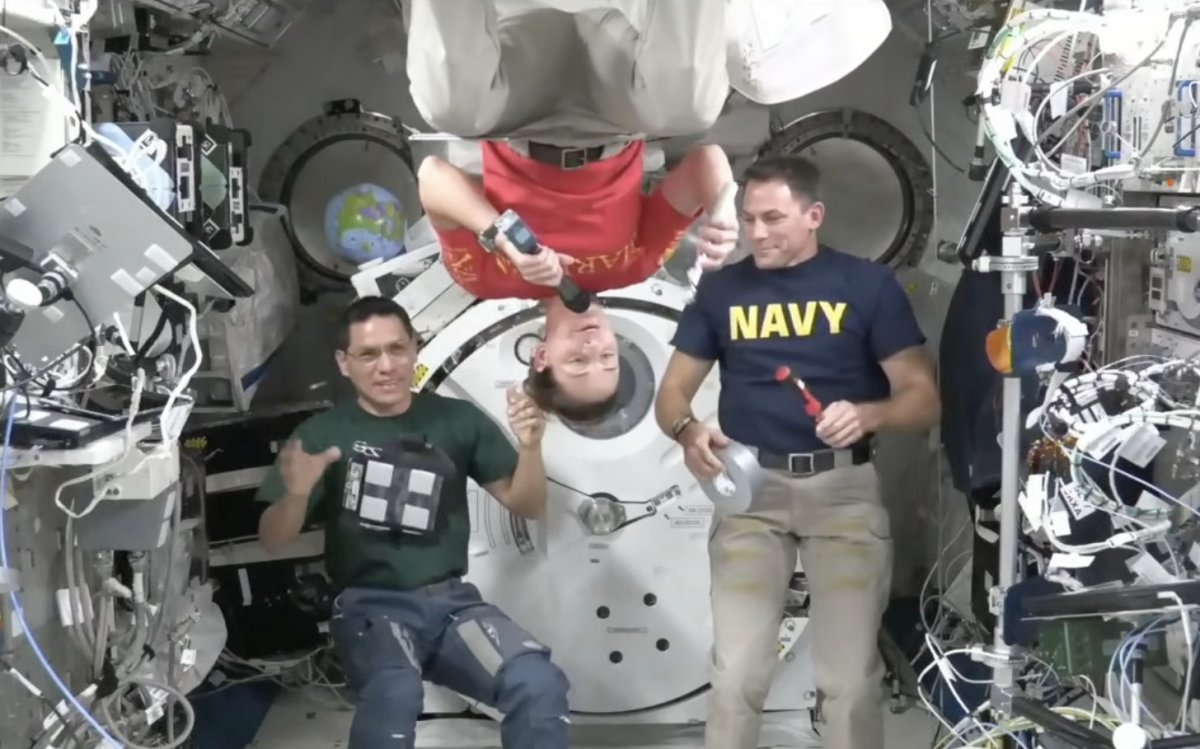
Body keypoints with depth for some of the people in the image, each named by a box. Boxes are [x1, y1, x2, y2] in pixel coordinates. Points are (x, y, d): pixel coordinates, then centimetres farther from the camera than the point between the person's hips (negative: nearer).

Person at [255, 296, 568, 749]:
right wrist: (296, 493, -20)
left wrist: (529, 448, -10)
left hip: (451, 600, 2)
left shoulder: (458, 420, 9)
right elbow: (273, 543, 2)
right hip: (370, 605, -2)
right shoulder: (323, 434, 5)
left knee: (541, 685, -27)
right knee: (395, 694, -36)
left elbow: (528, 506, 11)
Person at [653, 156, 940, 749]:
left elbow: (922, 398, -1)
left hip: (843, 489, -1)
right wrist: (688, 430, -14)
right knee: (736, 672, -4)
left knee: (851, 678, -2)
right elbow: (671, 392, 9)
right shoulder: (722, 288, 7)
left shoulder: (868, 284, 1)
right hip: (750, 489, 1)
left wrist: (869, 415, -23)